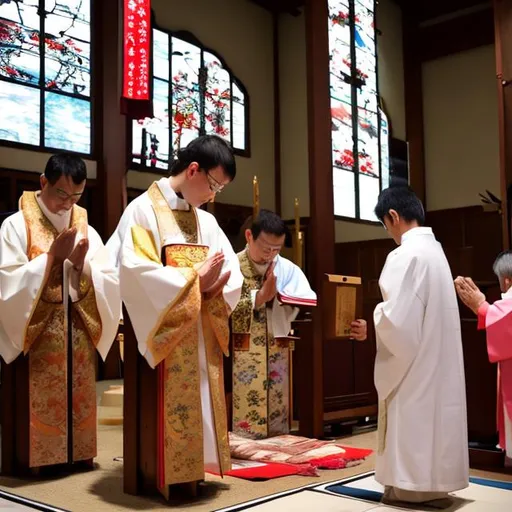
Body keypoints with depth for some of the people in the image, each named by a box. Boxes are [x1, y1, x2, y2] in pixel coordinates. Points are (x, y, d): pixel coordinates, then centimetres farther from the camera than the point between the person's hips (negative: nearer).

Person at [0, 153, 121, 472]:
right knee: (40, 408, -1)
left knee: (77, 405, 10)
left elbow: (111, 284, 1)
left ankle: (77, 456, 23)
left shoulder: (86, 230, 8)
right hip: (36, 339, -4)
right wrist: (51, 257, -17)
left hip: (79, 340, 4)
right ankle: (36, 460, 14)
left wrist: (81, 266, -16)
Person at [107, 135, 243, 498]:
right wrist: (195, 278, -16)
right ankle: (167, 478, 9)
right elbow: (136, 271, -19)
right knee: (173, 410, -4)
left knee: (203, 405, 9)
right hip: (167, 336, -6)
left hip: (204, 337, 7)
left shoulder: (207, 221, 13)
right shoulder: (143, 210, -6)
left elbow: (232, 275, 7)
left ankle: (192, 472, 20)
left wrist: (214, 284, -16)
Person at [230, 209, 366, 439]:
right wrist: (260, 296, -18)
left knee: (277, 432, 12)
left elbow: (313, 304, -11)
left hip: (276, 362, 3)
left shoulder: (288, 270, 3)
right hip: (240, 362, -3)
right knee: (242, 431, 2)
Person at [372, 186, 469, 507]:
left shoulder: (405, 255, -18)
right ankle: (434, 485, 22)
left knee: (412, 424, 1)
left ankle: (413, 488, 10)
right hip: (438, 359, 9)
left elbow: (396, 317, -24)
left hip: (412, 361, -9)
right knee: (433, 418, 13)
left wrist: (369, 316, -5)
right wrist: (383, 313, 11)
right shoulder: (434, 249, 10)